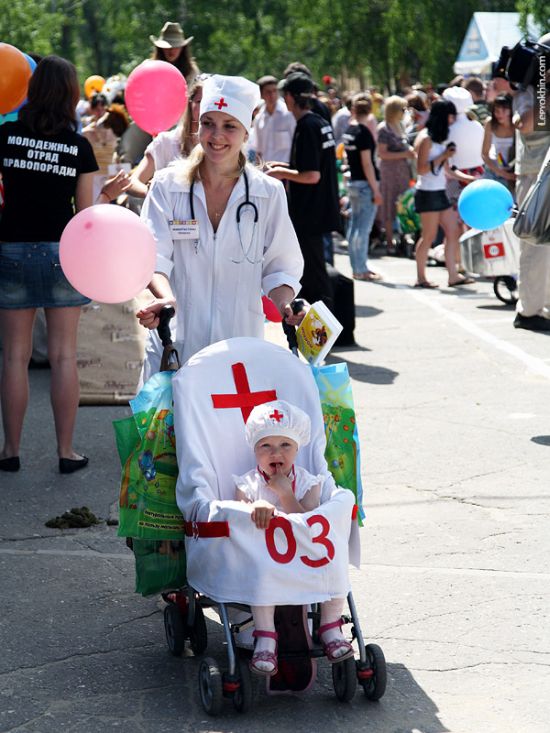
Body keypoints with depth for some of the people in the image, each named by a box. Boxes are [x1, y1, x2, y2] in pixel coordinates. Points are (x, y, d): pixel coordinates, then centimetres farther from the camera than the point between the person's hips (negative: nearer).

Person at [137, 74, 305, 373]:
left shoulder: (268, 193, 6)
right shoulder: (167, 186, 4)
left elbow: (280, 266, 9)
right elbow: (154, 256, -6)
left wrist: (284, 304, -12)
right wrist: (165, 297, -26)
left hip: (241, 343, 1)